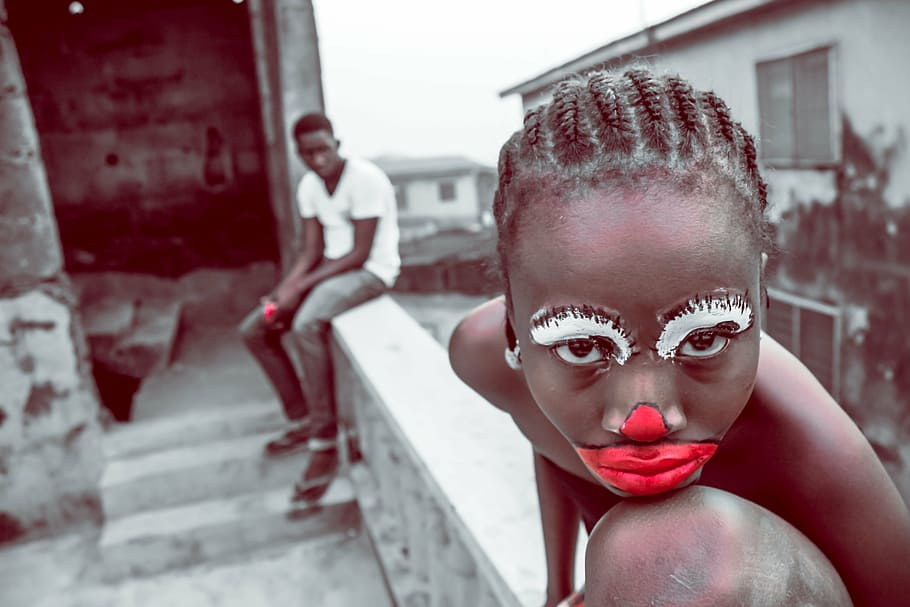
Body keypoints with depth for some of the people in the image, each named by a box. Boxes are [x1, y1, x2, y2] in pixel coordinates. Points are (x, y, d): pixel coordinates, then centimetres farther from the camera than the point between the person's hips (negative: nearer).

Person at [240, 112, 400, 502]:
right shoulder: (309, 186, 6)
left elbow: (360, 253, -21)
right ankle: (302, 421, 11)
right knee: (254, 330, 2)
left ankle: (325, 443, -23)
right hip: (330, 269, 9)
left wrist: (300, 286, -23)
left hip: (372, 271, -8)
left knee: (306, 326, -35)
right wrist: (283, 290, -13)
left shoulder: (365, 178, -18)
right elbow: (312, 252, 4)